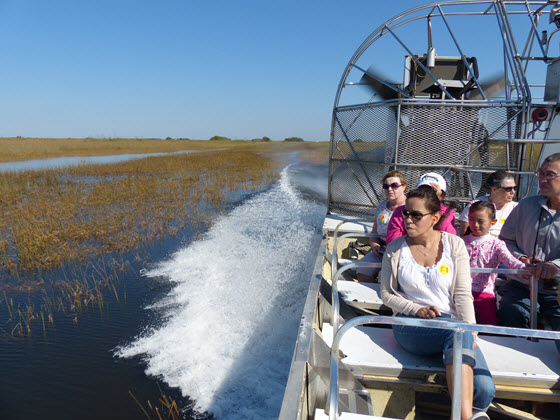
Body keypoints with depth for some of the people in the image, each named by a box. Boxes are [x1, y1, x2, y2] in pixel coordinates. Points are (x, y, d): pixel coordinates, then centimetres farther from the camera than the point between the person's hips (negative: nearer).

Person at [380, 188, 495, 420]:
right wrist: (418, 310, -12)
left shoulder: (454, 244, 4)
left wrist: (470, 332, -16)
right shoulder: (395, 249, 3)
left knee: (485, 390, -24)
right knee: (457, 332, -35)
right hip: (410, 325, -2)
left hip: (451, 322, 2)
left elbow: (463, 294, -1)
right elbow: (387, 294, 5)